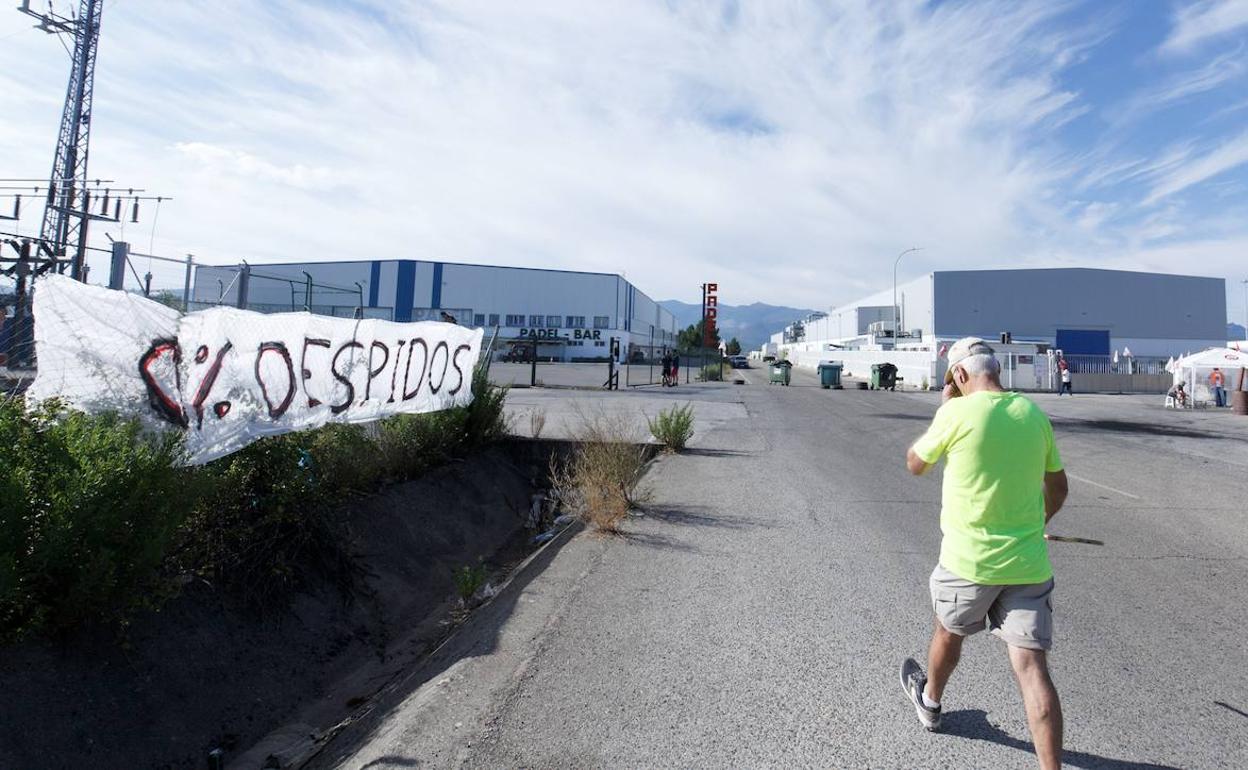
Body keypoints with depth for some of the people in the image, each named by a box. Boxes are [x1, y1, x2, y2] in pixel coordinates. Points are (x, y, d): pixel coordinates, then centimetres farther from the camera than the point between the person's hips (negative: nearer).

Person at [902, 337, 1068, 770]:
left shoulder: (957, 413, -14)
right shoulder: (1034, 414, 2)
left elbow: (915, 465, 1)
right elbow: (1057, 487, 14)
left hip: (968, 560, -3)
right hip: (1028, 564, 3)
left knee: (949, 632, 23)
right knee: (1031, 666, 3)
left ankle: (929, 702, 48)